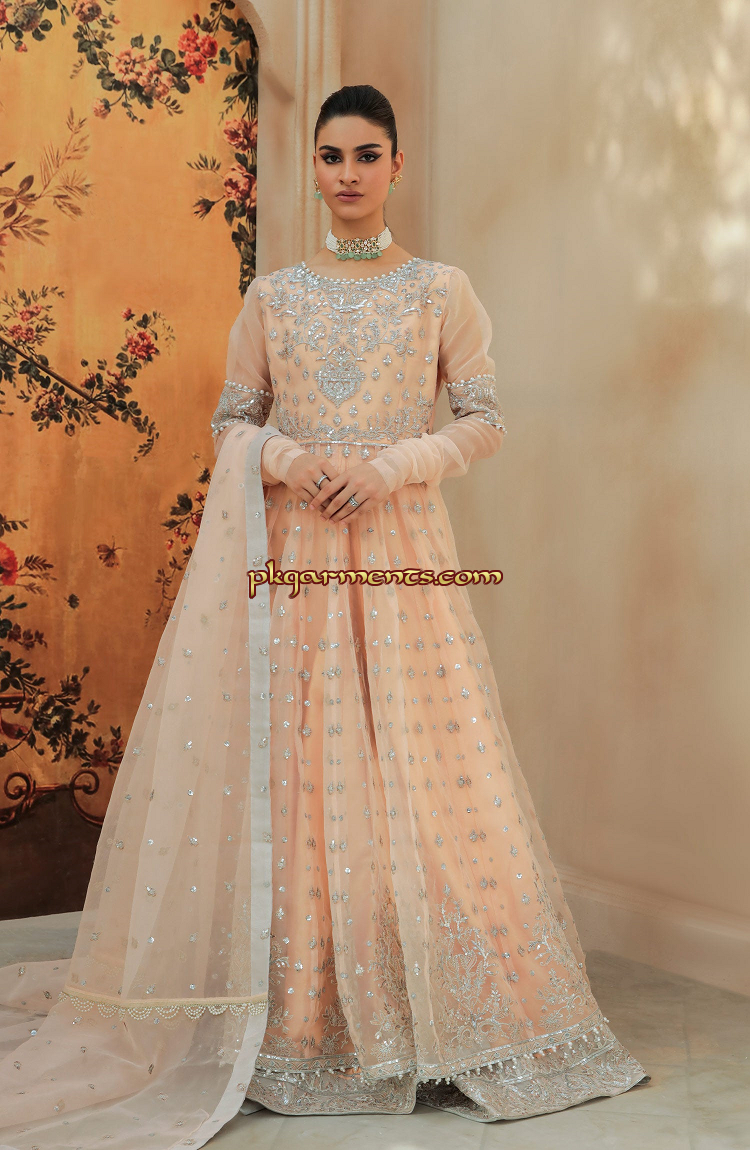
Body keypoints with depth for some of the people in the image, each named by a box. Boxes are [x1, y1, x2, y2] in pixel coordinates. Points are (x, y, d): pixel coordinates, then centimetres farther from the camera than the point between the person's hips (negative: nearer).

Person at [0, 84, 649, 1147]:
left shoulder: (441, 290, 6)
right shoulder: (272, 295, 11)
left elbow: (483, 422, 4)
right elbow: (231, 420, 12)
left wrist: (387, 466, -11)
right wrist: (286, 460, -9)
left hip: (399, 547, -1)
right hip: (285, 551, 2)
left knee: (406, 760, -3)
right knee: (284, 760, -1)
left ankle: (428, 1009, 9)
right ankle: (292, 1011, 9)